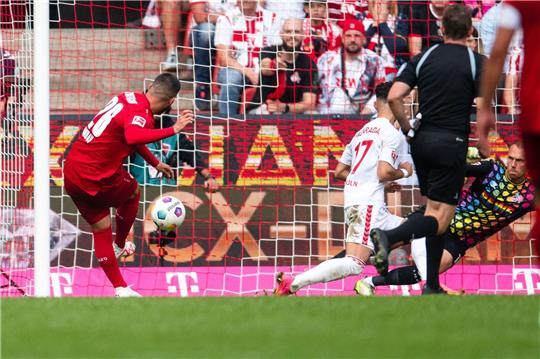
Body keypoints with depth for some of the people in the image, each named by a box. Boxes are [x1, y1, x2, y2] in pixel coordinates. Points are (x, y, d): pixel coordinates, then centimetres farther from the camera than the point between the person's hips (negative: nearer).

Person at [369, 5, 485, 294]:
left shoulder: (423, 58, 6)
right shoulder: (477, 62, -4)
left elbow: (394, 97, -3)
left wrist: (409, 131, 9)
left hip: (422, 141, 5)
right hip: (452, 143, -5)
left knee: (434, 211, 15)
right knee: (440, 218, -6)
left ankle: (432, 286, 12)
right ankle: (389, 237, -33)